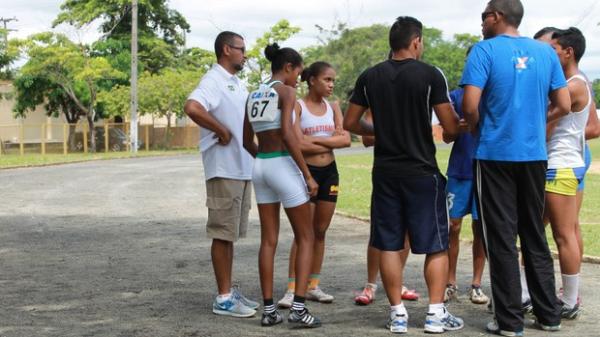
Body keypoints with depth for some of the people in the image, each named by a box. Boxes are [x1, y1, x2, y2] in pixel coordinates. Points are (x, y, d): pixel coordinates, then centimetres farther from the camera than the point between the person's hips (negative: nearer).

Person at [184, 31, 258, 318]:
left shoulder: (237, 84, 17)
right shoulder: (214, 81, -12)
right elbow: (192, 108, -31)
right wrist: (221, 131, -22)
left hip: (242, 169, 9)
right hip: (224, 170, -9)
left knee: (231, 233, 14)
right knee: (223, 234, -4)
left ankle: (229, 291, 23)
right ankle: (223, 298, 1)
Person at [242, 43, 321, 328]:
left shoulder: (253, 95, 13)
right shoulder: (286, 91, -9)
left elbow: (247, 142, 17)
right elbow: (287, 135, -19)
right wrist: (307, 174, -16)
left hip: (260, 166, 7)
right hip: (283, 166, -7)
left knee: (269, 241, 9)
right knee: (306, 238, 3)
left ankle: (268, 310, 8)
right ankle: (298, 309, -6)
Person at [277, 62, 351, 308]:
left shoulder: (333, 107, 9)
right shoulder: (298, 106, -7)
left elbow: (346, 139, -3)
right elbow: (299, 144, -18)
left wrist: (315, 140, -13)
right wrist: (331, 141, -8)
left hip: (329, 173, 5)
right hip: (306, 172, -5)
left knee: (320, 231, 9)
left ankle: (313, 286, 17)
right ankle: (292, 289, -4)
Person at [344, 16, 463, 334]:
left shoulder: (370, 77, 3)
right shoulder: (430, 75, -9)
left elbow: (350, 123, 7)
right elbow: (451, 127, -10)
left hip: (385, 172, 3)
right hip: (422, 171, -3)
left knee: (389, 244, 8)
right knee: (436, 244, 6)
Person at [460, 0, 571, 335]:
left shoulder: (485, 50, -8)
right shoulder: (546, 52, 6)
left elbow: (470, 106, -16)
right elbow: (564, 106, 5)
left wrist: (476, 127, 4)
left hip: (496, 155, -4)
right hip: (534, 155, 4)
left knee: (502, 238, 3)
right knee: (535, 235, 15)